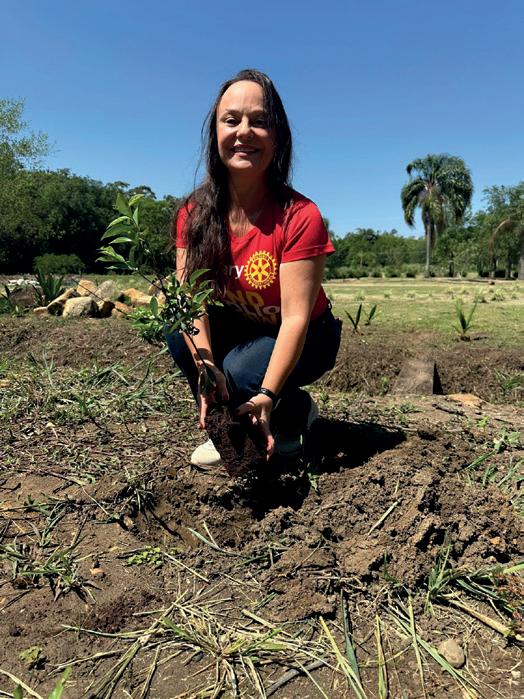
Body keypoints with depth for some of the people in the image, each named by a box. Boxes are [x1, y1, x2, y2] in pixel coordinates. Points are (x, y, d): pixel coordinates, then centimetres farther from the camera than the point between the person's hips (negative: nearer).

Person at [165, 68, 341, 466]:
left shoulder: (300, 217, -23)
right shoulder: (196, 213, -11)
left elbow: (296, 317, -27)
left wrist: (267, 395, -37)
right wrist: (206, 366, -35)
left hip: (304, 340, -4)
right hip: (238, 330, 4)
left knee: (239, 377, -30)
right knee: (177, 329, -22)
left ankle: (295, 412, 6)